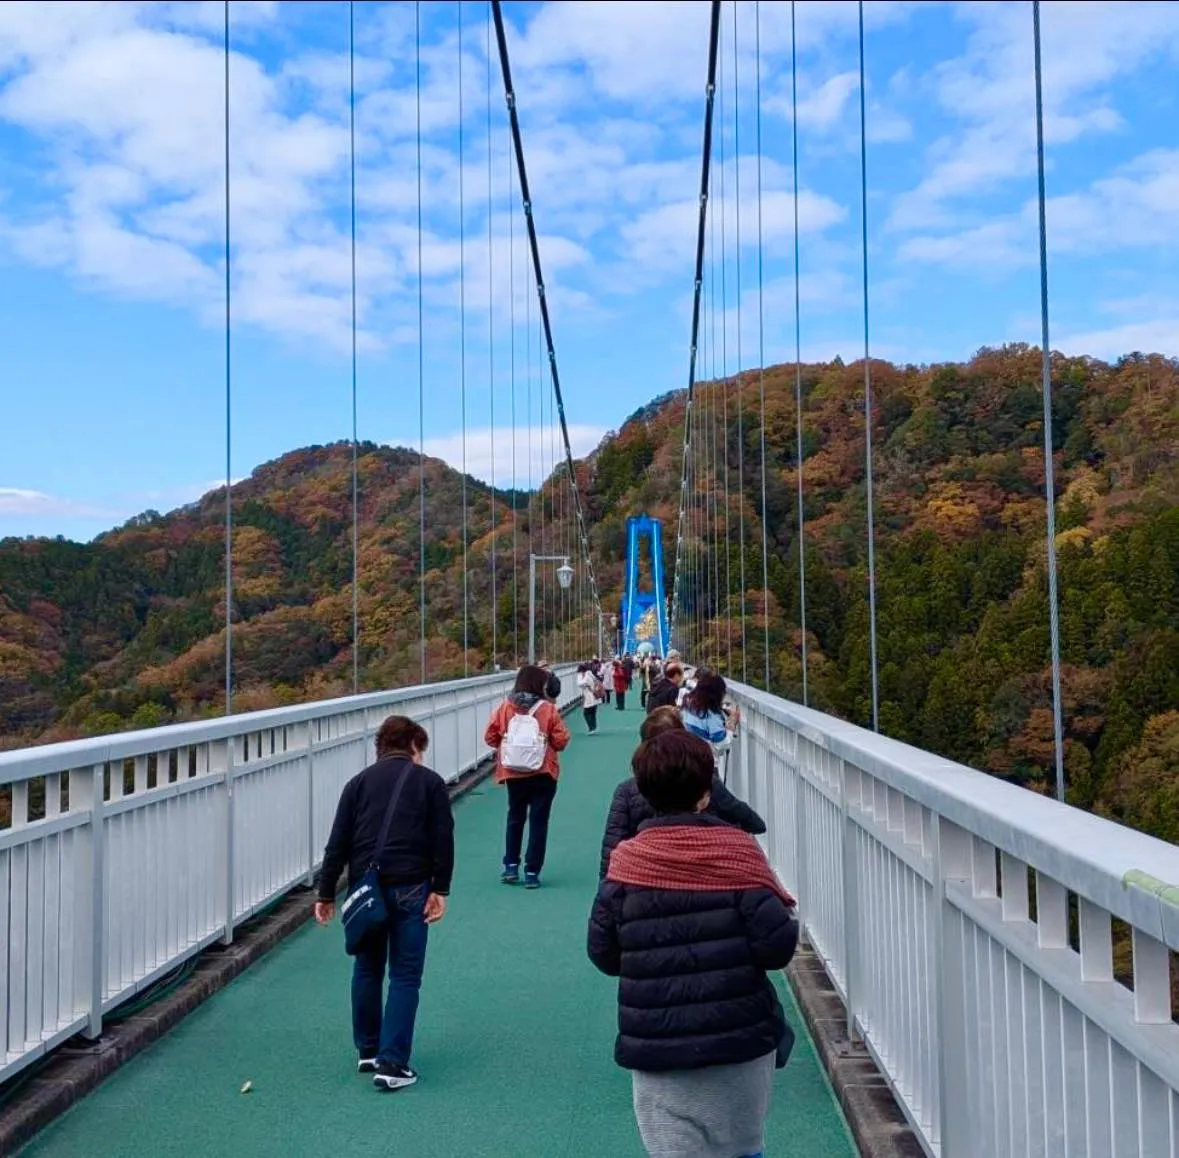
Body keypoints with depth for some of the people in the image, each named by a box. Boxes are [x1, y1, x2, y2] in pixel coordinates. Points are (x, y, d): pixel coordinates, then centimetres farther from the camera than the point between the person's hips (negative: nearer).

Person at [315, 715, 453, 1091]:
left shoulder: (359, 781, 12)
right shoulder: (429, 781, 7)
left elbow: (338, 842, 8)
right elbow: (443, 839, -2)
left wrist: (326, 893, 11)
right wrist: (440, 889, -1)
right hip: (409, 888, -3)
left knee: (367, 970, 18)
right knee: (405, 976, 3)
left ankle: (368, 1052, 28)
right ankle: (392, 1064, -2)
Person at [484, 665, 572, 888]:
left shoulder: (505, 708, -3)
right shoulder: (548, 709, -10)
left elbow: (490, 737, 0)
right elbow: (561, 741, -10)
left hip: (513, 774, 3)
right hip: (542, 774, -2)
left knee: (515, 818, 19)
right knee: (538, 821, 5)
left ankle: (511, 866, 18)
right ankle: (532, 872, 5)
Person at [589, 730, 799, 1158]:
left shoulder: (626, 861, -4)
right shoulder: (738, 850, -9)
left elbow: (603, 954, 0)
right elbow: (777, 946, -15)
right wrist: (789, 913, 6)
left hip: (656, 1051, 0)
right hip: (740, 1044, 0)